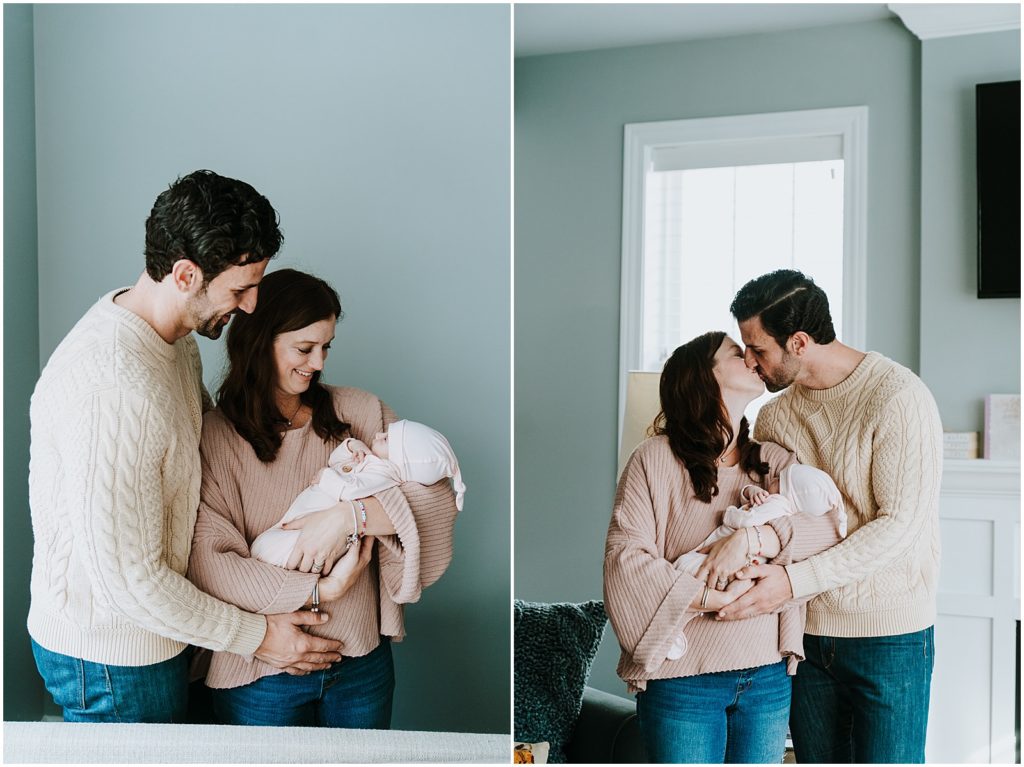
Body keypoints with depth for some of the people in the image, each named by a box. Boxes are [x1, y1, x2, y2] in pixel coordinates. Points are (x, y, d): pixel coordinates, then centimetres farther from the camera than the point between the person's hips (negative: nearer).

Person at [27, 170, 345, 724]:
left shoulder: (171, 335, -1)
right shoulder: (112, 388, -33)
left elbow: (202, 439, 18)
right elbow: (128, 578, -29)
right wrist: (256, 636, -17)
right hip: (110, 658, -9)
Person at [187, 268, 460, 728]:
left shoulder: (359, 412, 1)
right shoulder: (216, 437, -10)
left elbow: (437, 498, -8)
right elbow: (207, 563, -17)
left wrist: (352, 514, -23)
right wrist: (320, 590, -20)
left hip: (362, 663, 3)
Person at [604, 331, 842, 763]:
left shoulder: (774, 461, 9)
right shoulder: (656, 460, -5)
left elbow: (831, 525, -5)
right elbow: (625, 556, -14)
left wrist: (751, 539, -20)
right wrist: (709, 599, -21)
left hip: (769, 676, 4)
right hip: (683, 678, -4)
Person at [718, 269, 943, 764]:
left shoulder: (898, 397, -14)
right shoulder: (774, 415, 7)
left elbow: (900, 524, -19)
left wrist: (794, 581, -25)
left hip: (888, 633, -6)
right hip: (807, 630, 6)